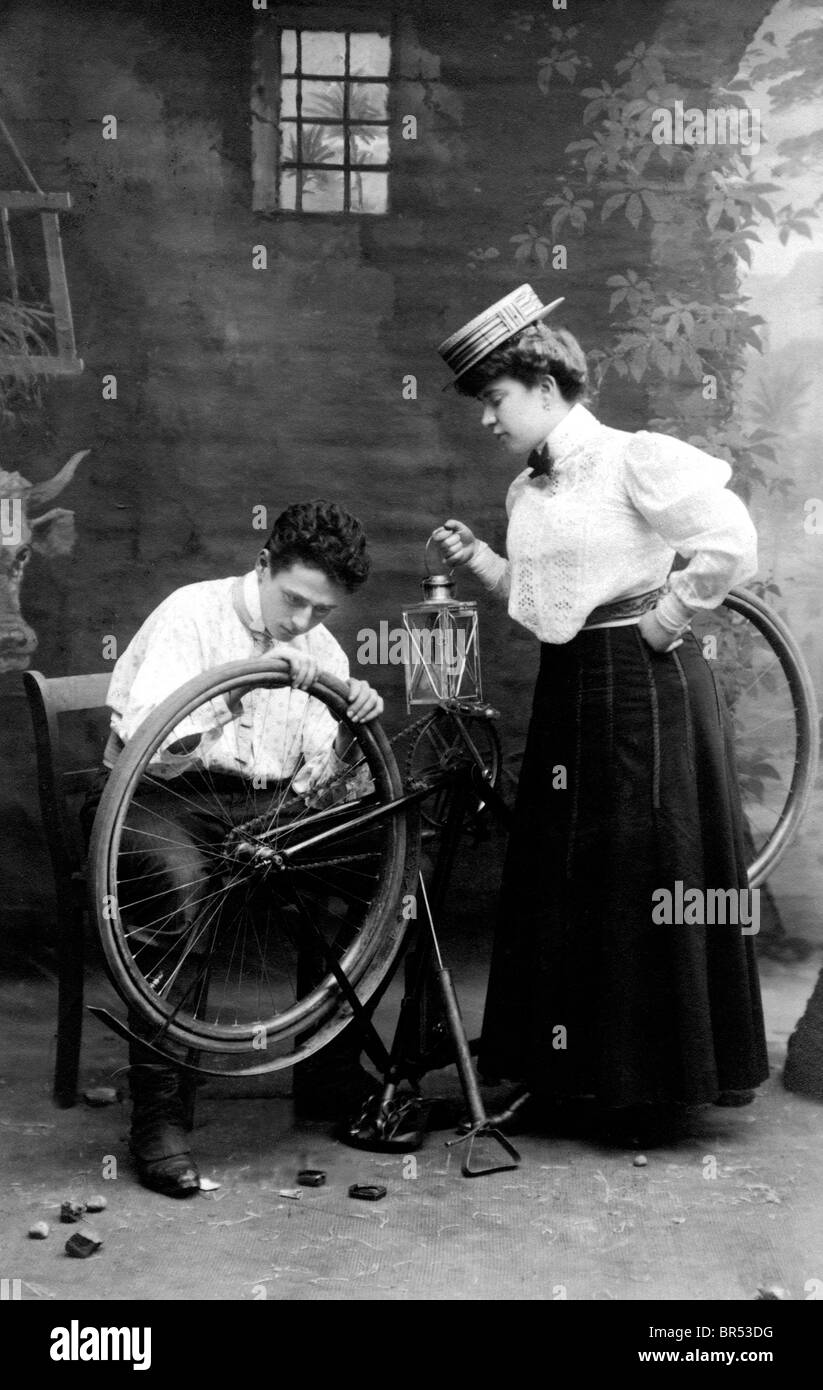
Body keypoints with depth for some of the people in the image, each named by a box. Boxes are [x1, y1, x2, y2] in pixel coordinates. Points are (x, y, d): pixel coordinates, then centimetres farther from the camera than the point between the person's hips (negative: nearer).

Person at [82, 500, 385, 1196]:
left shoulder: (323, 652, 8)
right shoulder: (192, 614, -9)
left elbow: (313, 781, 3)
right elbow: (150, 748, -21)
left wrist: (350, 729, -16)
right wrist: (248, 681, -28)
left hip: (262, 806, 5)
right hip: (157, 798, -5)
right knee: (176, 889, -36)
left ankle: (330, 1073, 3)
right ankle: (158, 1116, -24)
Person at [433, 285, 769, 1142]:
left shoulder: (634, 460, -12)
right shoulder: (530, 490, 13)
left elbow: (731, 542, -19)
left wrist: (663, 621, -13)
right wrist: (476, 559, 4)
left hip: (644, 687, -8)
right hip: (569, 689, 8)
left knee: (645, 888, 0)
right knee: (563, 884, 11)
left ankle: (654, 1084, 14)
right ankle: (562, 1069, 23)